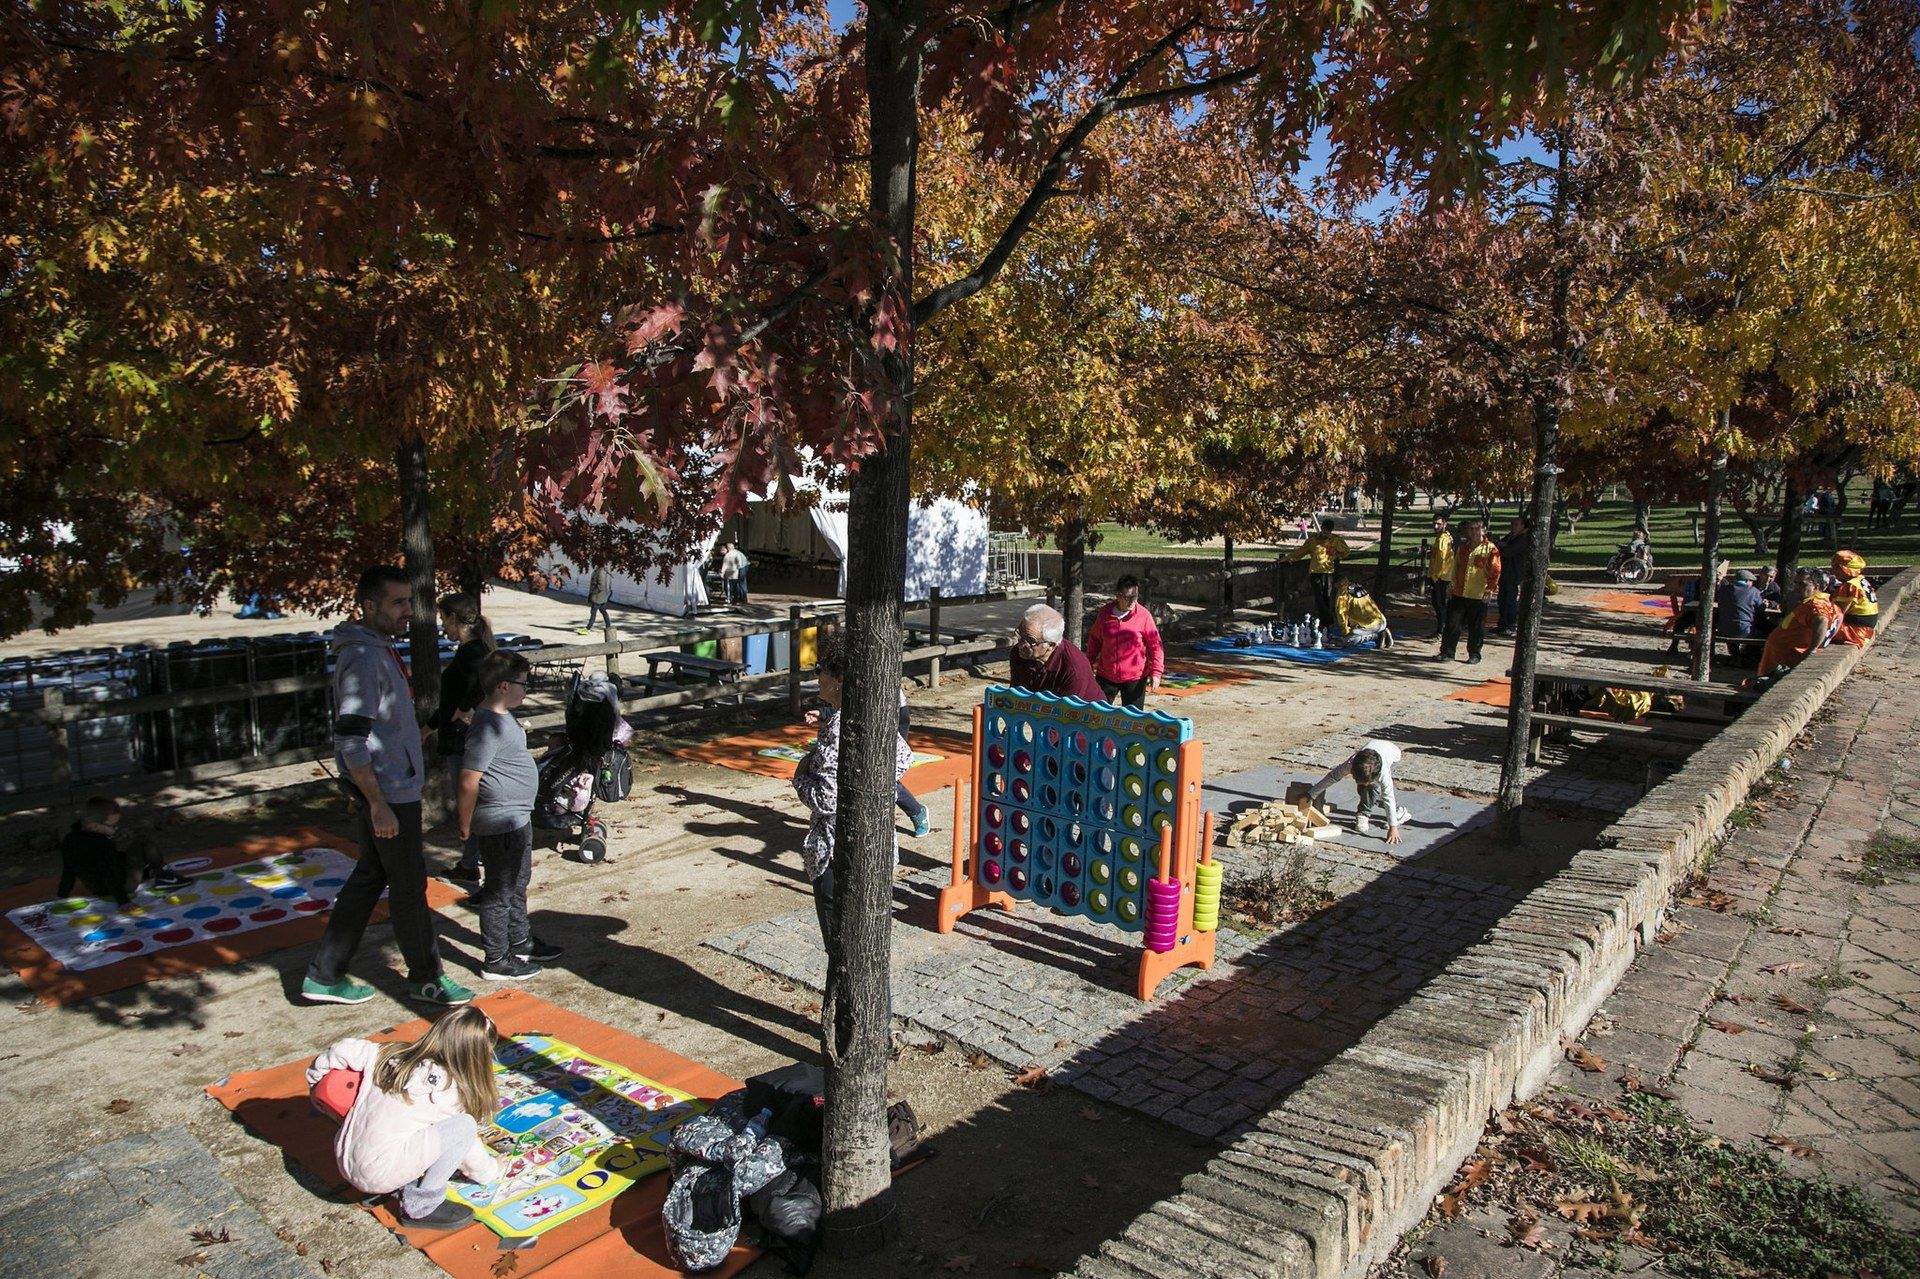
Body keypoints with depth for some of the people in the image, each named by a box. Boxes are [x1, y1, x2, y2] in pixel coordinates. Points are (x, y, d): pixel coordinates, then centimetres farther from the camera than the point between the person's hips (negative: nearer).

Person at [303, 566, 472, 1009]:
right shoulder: (364, 658, -21)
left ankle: (325, 975, 26)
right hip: (388, 791, -10)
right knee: (409, 884, 3)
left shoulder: (380, 649, 11)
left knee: (370, 875, 17)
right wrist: (378, 804, -24)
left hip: (394, 786, 10)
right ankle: (425, 977, 17)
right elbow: (351, 739, -24)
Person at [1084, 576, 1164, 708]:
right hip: (1105, 676, 3)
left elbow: (1155, 645, -5)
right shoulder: (1104, 612, 0)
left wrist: (1156, 672, -11)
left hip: (1134, 677, -3)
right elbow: (1094, 639, 14)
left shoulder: (1143, 615, -8)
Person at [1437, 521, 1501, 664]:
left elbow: (1495, 571, -7)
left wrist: (1491, 588, -16)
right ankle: (1447, 652, 10)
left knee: (1476, 628, 4)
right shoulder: (1462, 548, 13)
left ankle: (1474, 654, 15)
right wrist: (1451, 585, 19)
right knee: (1452, 624, 4)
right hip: (1458, 594, 4)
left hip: (1478, 596, -4)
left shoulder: (1490, 549, -3)